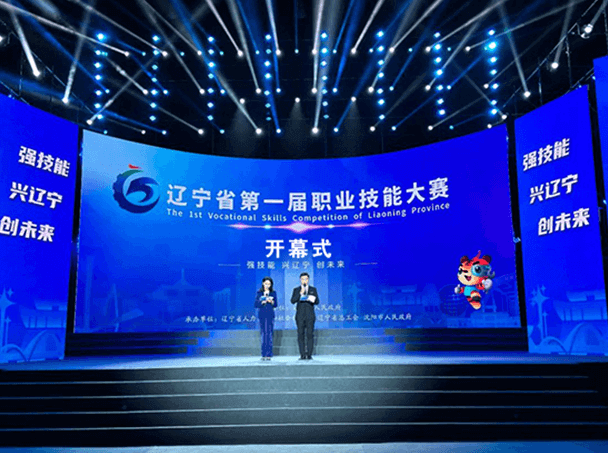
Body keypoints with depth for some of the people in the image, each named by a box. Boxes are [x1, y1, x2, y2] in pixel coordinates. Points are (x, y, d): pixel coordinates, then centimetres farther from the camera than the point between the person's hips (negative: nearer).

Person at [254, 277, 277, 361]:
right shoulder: (259, 292, 5)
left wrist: (271, 301, -12)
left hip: (270, 314, 0)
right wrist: (263, 302, -15)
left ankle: (268, 354, -4)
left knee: (269, 333, -6)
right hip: (262, 314, 0)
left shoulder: (273, 292, 8)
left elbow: (275, 305, 8)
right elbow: (256, 304, 1)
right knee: (264, 333, 2)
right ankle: (264, 354, 8)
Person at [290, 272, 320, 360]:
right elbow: (293, 301, -3)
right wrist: (300, 293, -13)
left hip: (310, 315, 0)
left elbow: (317, 302, 7)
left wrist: (311, 299, -13)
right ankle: (302, 355, 0)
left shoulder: (313, 289, 12)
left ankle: (309, 354, -2)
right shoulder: (296, 290, 10)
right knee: (301, 335, -3)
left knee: (309, 334, -5)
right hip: (300, 315, 0)